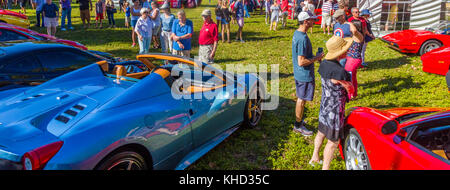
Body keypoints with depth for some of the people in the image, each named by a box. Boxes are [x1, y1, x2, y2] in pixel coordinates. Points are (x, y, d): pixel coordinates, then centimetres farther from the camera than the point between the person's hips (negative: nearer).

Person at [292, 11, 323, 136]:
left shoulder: (297, 33, 5)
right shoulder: (303, 39, -26)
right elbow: (301, 62, -28)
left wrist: (313, 57, 11)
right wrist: (316, 58, -16)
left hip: (299, 73, 10)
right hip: (304, 74, -10)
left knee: (300, 98, 21)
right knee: (302, 99, 4)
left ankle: (298, 120, 37)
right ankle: (298, 126, 18)